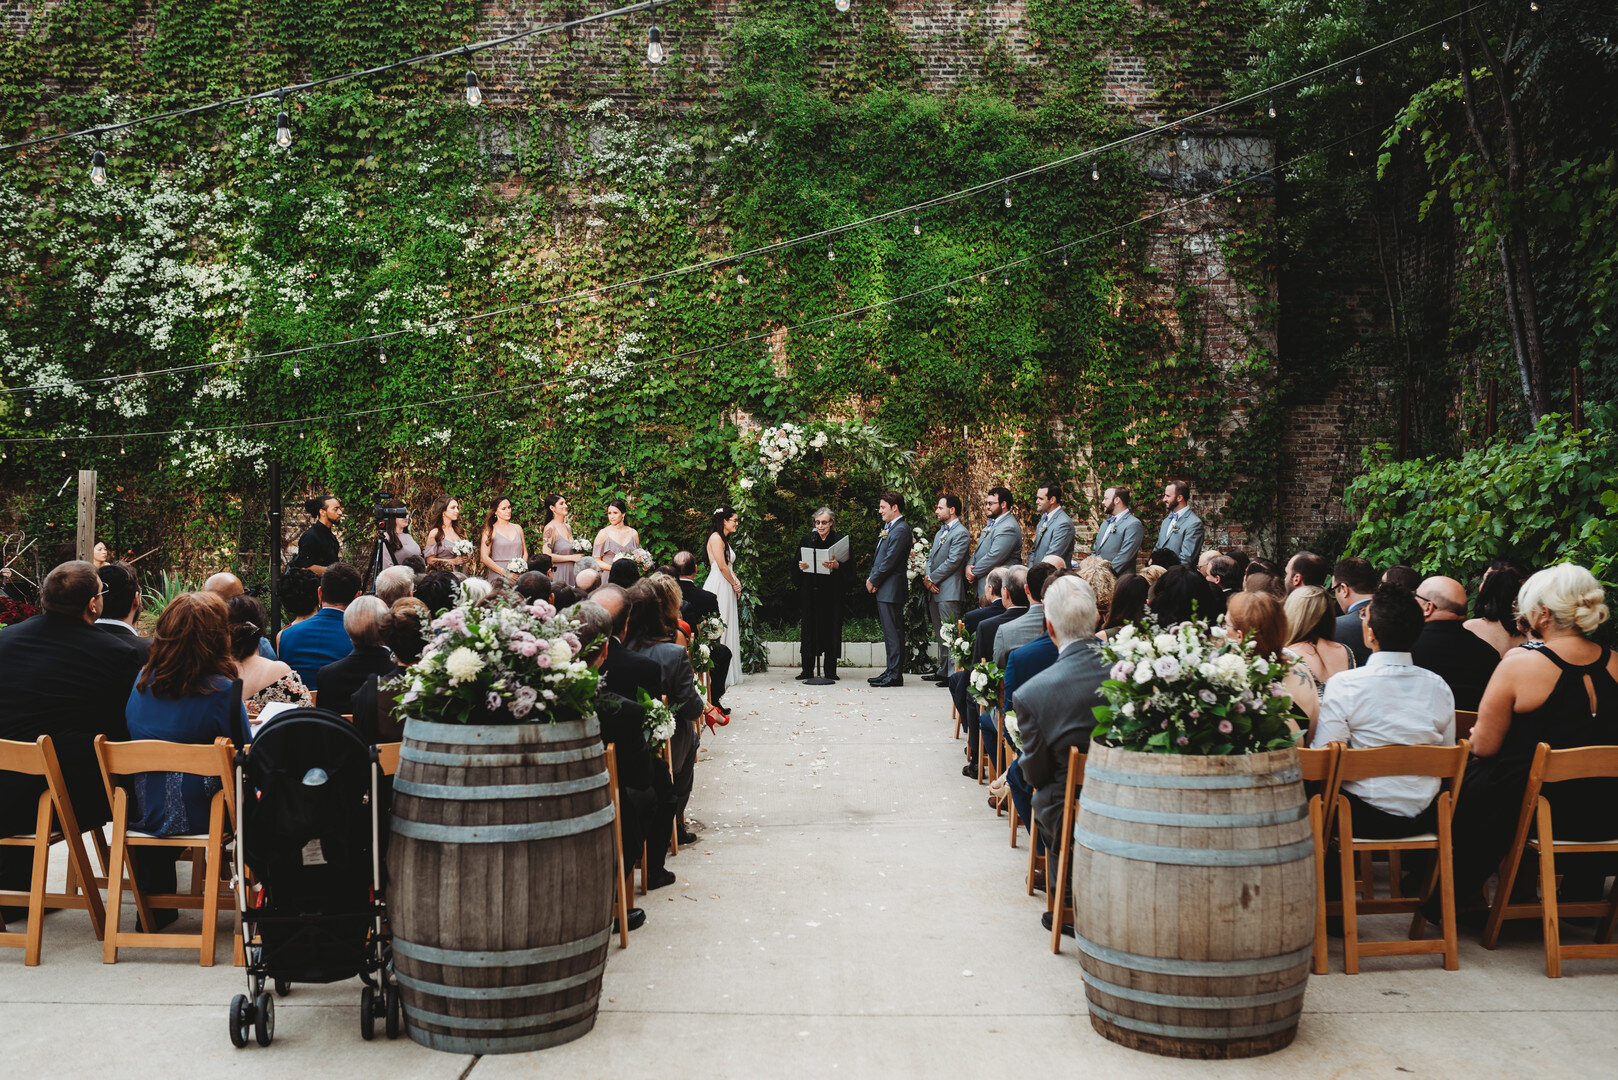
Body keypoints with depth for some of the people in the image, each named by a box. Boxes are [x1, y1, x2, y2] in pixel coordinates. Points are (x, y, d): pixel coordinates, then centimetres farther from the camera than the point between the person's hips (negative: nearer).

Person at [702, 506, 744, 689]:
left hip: (727, 589, 10)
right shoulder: (716, 537, -10)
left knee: (727, 629, 8)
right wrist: (734, 584, -3)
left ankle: (728, 675, 11)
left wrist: (737, 582, 6)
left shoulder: (724, 540, 20)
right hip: (718, 587, -10)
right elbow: (722, 566, -15)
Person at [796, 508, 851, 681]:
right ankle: (807, 670, 5)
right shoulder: (806, 539, 10)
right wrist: (800, 566, -10)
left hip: (832, 592, -1)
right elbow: (797, 564, 12)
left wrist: (836, 565, -21)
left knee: (831, 628, 0)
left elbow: (849, 566, -2)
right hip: (810, 592, 2)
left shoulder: (840, 540, 3)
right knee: (809, 629, 0)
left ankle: (830, 670, 7)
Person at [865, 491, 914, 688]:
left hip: (891, 588, -10)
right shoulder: (889, 528, 19)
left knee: (893, 632, -7)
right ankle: (891, 671, 20)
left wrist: (873, 581, -10)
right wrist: (871, 578, 5)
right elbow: (879, 558, 20)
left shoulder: (901, 530, -14)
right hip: (883, 590, 10)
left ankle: (895, 675, -5)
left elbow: (890, 561, -18)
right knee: (889, 632, 14)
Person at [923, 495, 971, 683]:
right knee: (940, 635, 14)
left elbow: (952, 562, -16)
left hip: (949, 592, -9)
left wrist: (931, 579, -12)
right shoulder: (939, 533, 22)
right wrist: (928, 579, -1)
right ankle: (943, 671, 22)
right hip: (935, 591, 10)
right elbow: (931, 558, 18)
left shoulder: (961, 533, -9)